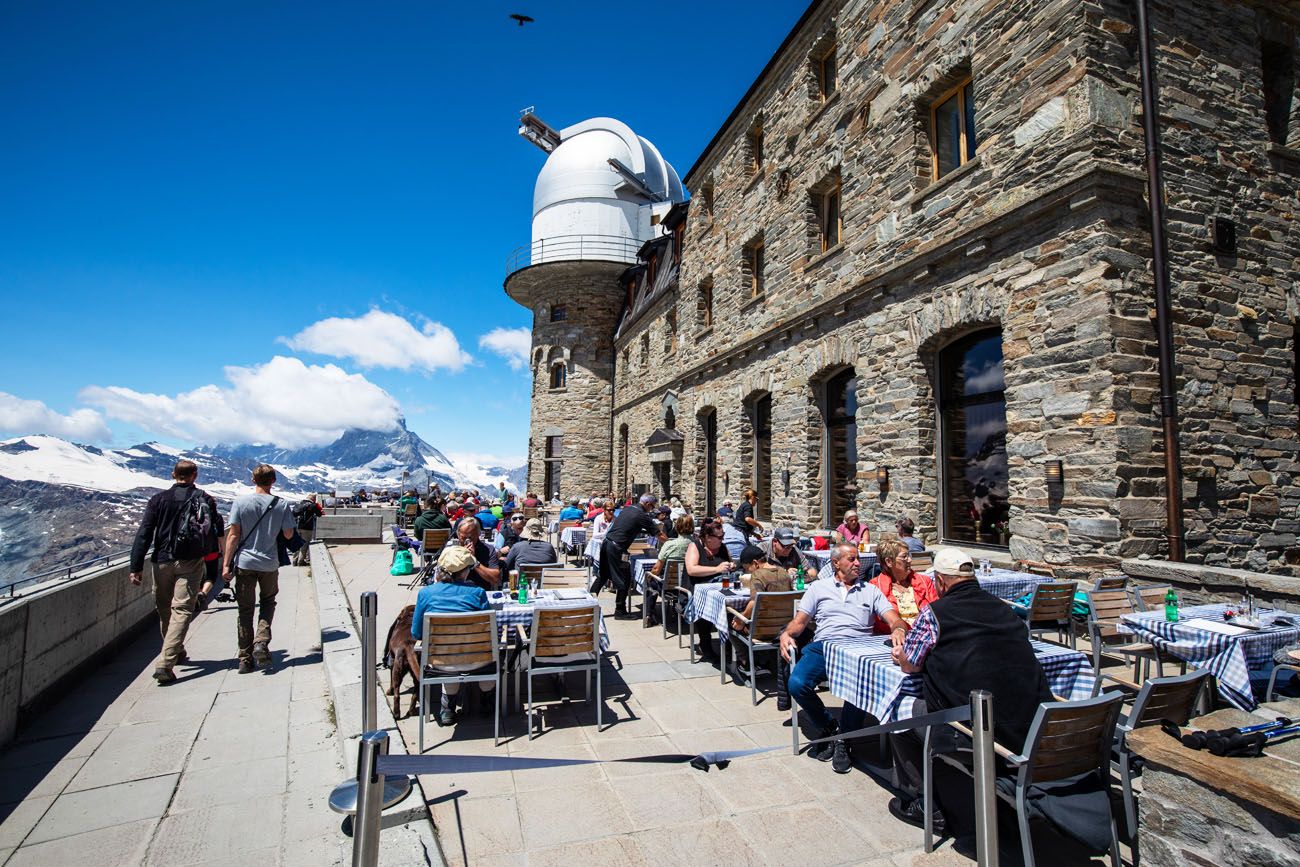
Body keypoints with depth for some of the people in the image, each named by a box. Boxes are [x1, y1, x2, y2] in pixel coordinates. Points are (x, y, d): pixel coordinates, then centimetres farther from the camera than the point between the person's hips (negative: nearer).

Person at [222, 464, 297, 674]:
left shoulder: (241, 502, -6)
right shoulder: (282, 505, -5)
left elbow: (233, 535, -7)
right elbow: (288, 535, 2)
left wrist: (226, 564, -2)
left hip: (244, 563, 0)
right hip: (269, 563, 0)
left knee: (245, 610, 9)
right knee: (268, 602, 21)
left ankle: (245, 660, 13)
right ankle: (261, 642, 1)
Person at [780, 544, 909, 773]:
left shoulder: (870, 591, 22)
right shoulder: (819, 587, 20)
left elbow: (895, 620, 10)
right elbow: (799, 622, 16)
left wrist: (898, 629, -15)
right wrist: (787, 634, -7)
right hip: (823, 646, 1)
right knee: (797, 683, -27)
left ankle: (843, 739, -9)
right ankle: (827, 727, 3)